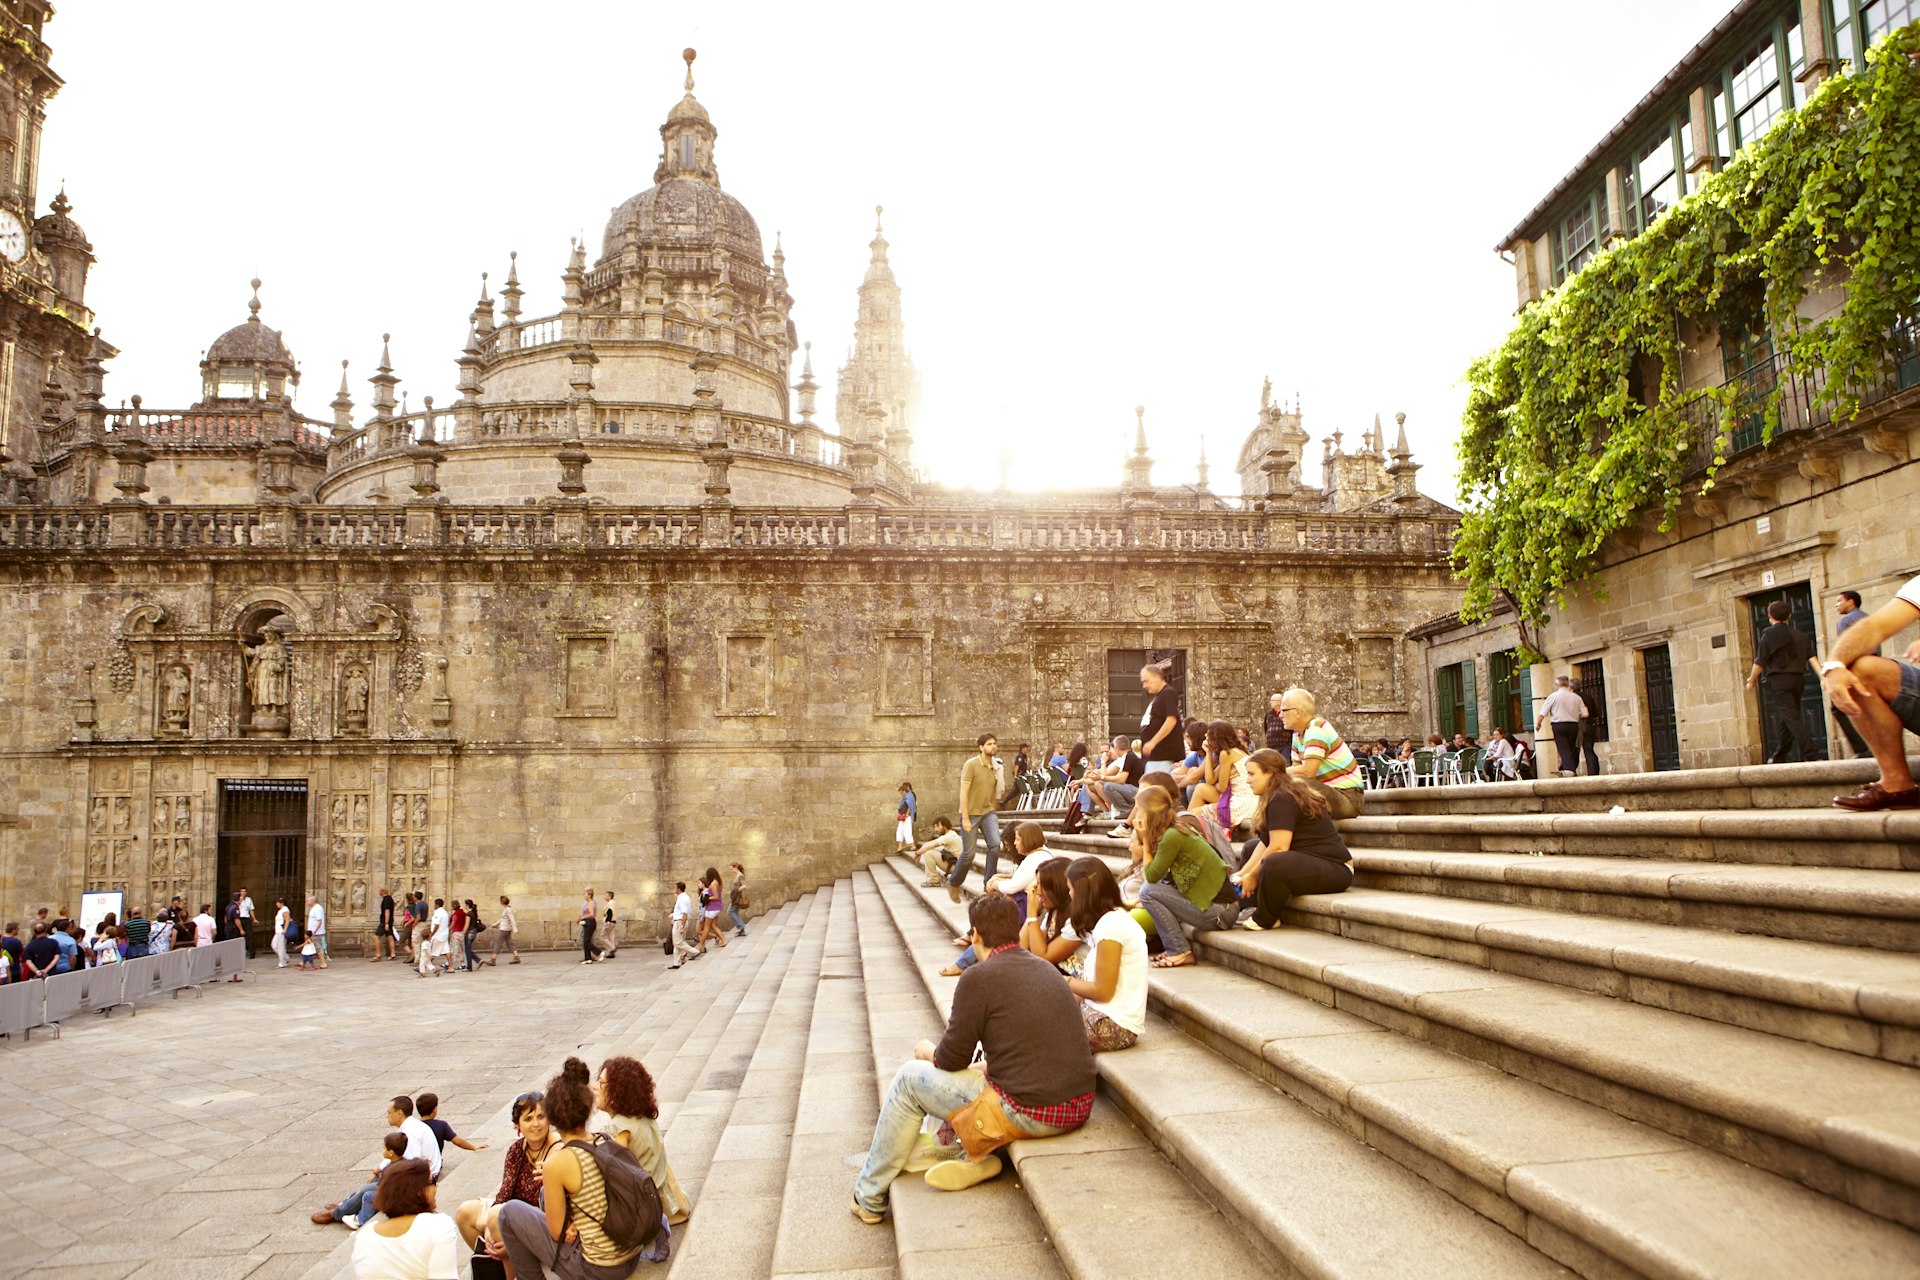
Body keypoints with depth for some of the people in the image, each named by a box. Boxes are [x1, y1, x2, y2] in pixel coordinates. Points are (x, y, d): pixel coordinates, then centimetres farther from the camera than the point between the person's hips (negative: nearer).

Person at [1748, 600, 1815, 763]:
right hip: (1798, 679, 6)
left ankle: (1809, 754, -21)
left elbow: (1760, 662, -6)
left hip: (1778, 680, -6)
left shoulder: (1768, 635, -4)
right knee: (1787, 719, 13)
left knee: (1791, 718, -9)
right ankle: (1779, 756, 21)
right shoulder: (1801, 636, 11)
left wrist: (1751, 680, 6)